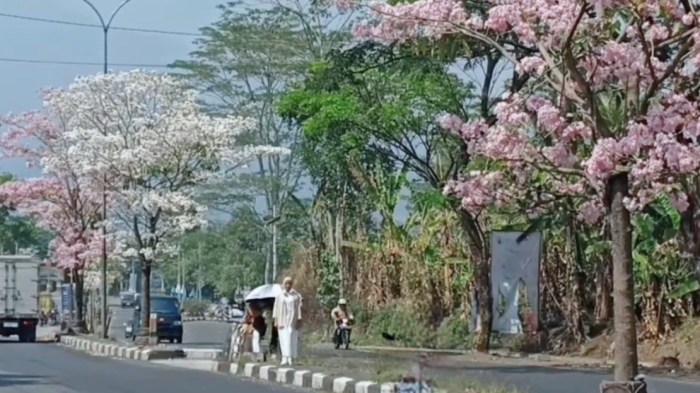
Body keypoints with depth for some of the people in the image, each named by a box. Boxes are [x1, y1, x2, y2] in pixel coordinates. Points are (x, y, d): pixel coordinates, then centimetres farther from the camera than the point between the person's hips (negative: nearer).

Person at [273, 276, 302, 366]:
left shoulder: (296, 296, 4)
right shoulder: (280, 296, 7)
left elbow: (299, 308, 2)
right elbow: (276, 308, 7)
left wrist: (299, 320, -5)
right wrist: (275, 320, 0)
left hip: (292, 321, 0)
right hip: (282, 321, 0)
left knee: (292, 339, -3)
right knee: (284, 339, -9)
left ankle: (290, 358, 5)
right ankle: (285, 358, -16)